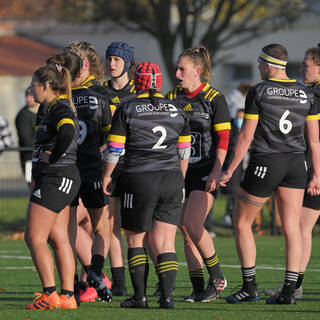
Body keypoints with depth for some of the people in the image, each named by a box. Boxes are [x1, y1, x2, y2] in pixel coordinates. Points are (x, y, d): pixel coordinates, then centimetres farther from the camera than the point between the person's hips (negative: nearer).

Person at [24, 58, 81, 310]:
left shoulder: (59, 108, -14)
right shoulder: (55, 107, 16)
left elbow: (67, 131, -35)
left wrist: (55, 155, -20)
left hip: (56, 178, -10)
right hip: (61, 179, 10)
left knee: (34, 237, -8)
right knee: (59, 240, 9)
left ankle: (50, 295, -9)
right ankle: (67, 297, 8)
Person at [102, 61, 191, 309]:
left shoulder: (126, 110, -4)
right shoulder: (176, 111, 8)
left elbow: (114, 150, -2)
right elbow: (184, 152, 15)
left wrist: (107, 176, 13)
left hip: (140, 181, -3)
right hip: (172, 181, 3)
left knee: (135, 240, 10)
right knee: (165, 242, 4)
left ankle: (140, 296, 6)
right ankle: (167, 296, -7)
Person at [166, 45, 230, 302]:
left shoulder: (214, 99, -5)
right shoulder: (171, 98, 10)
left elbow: (223, 141, -7)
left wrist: (215, 173, -16)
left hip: (205, 172, -5)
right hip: (178, 172, 5)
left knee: (192, 224, -17)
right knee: (187, 232, 2)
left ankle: (217, 278, -3)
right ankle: (198, 288, 5)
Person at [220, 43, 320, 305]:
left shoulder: (258, 92, -7)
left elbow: (246, 136, -7)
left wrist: (230, 170, 0)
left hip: (265, 163, -4)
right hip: (296, 165, 4)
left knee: (242, 222, 10)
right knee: (292, 229, 5)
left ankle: (249, 287, 8)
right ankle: (289, 291, -1)